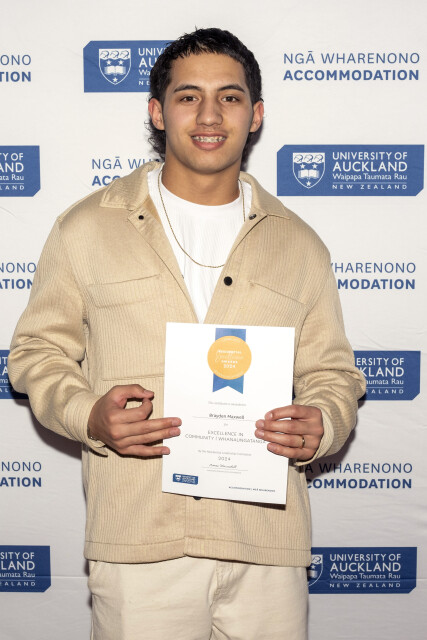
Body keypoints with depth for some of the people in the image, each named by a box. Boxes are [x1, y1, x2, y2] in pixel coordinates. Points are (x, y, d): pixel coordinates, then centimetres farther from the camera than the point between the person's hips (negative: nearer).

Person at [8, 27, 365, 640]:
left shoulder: (299, 245, 10)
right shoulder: (86, 228, 4)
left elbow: (333, 374, 14)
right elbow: (38, 351, 8)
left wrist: (322, 426, -9)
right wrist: (89, 417, -11)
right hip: (136, 544, -1)